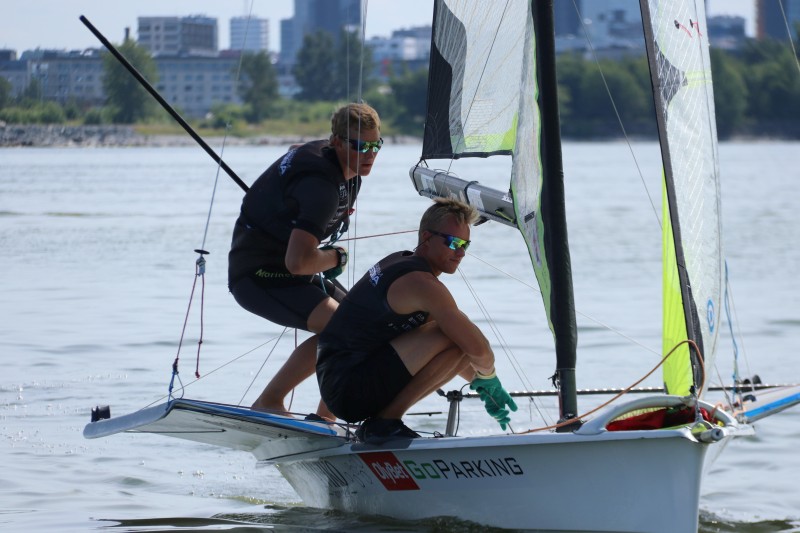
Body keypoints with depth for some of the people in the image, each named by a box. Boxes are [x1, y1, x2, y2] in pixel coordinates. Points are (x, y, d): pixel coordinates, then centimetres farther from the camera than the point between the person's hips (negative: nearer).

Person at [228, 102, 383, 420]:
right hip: (259, 277, -11)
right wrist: (336, 258, -17)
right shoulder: (322, 187, -29)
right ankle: (267, 403, -17)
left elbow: (297, 152, 28)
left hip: (293, 272, 11)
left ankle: (324, 420, 14)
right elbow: (298, 262, -38)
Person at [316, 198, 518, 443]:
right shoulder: (421, 283, -15)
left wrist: (477, 379, 25)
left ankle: (383, 419, 13)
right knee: (453, 338, -21)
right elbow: (477, 347, -17)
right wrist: (488, 379, 4)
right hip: (351, 392, -10)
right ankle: (385, 421, -12)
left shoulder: (398, 262, 15)